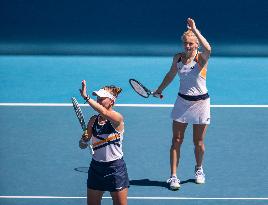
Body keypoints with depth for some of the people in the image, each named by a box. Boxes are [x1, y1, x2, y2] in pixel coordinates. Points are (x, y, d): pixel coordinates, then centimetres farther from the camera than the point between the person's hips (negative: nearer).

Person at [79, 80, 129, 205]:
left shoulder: (117, 118, -13)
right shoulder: (93, 120, 3)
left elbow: (104, 113, -35)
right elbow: (83, 145, 6)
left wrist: (86, 97, -42)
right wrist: (84, 141, -18)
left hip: (115, 168, -5)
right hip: (96, 167, 5)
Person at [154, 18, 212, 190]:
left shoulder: (201, 58, -14)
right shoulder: (178, 58, 0)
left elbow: (208, 49, -39)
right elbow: (171, 75, 19)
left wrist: (194, 29, -40)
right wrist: (159, 90, 28)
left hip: (200, 103, -3)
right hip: (182, 102, 3)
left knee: (198, 142, 7)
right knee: (176, 140, -2)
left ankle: (199, 169, 33)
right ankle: (173, 176, 1)